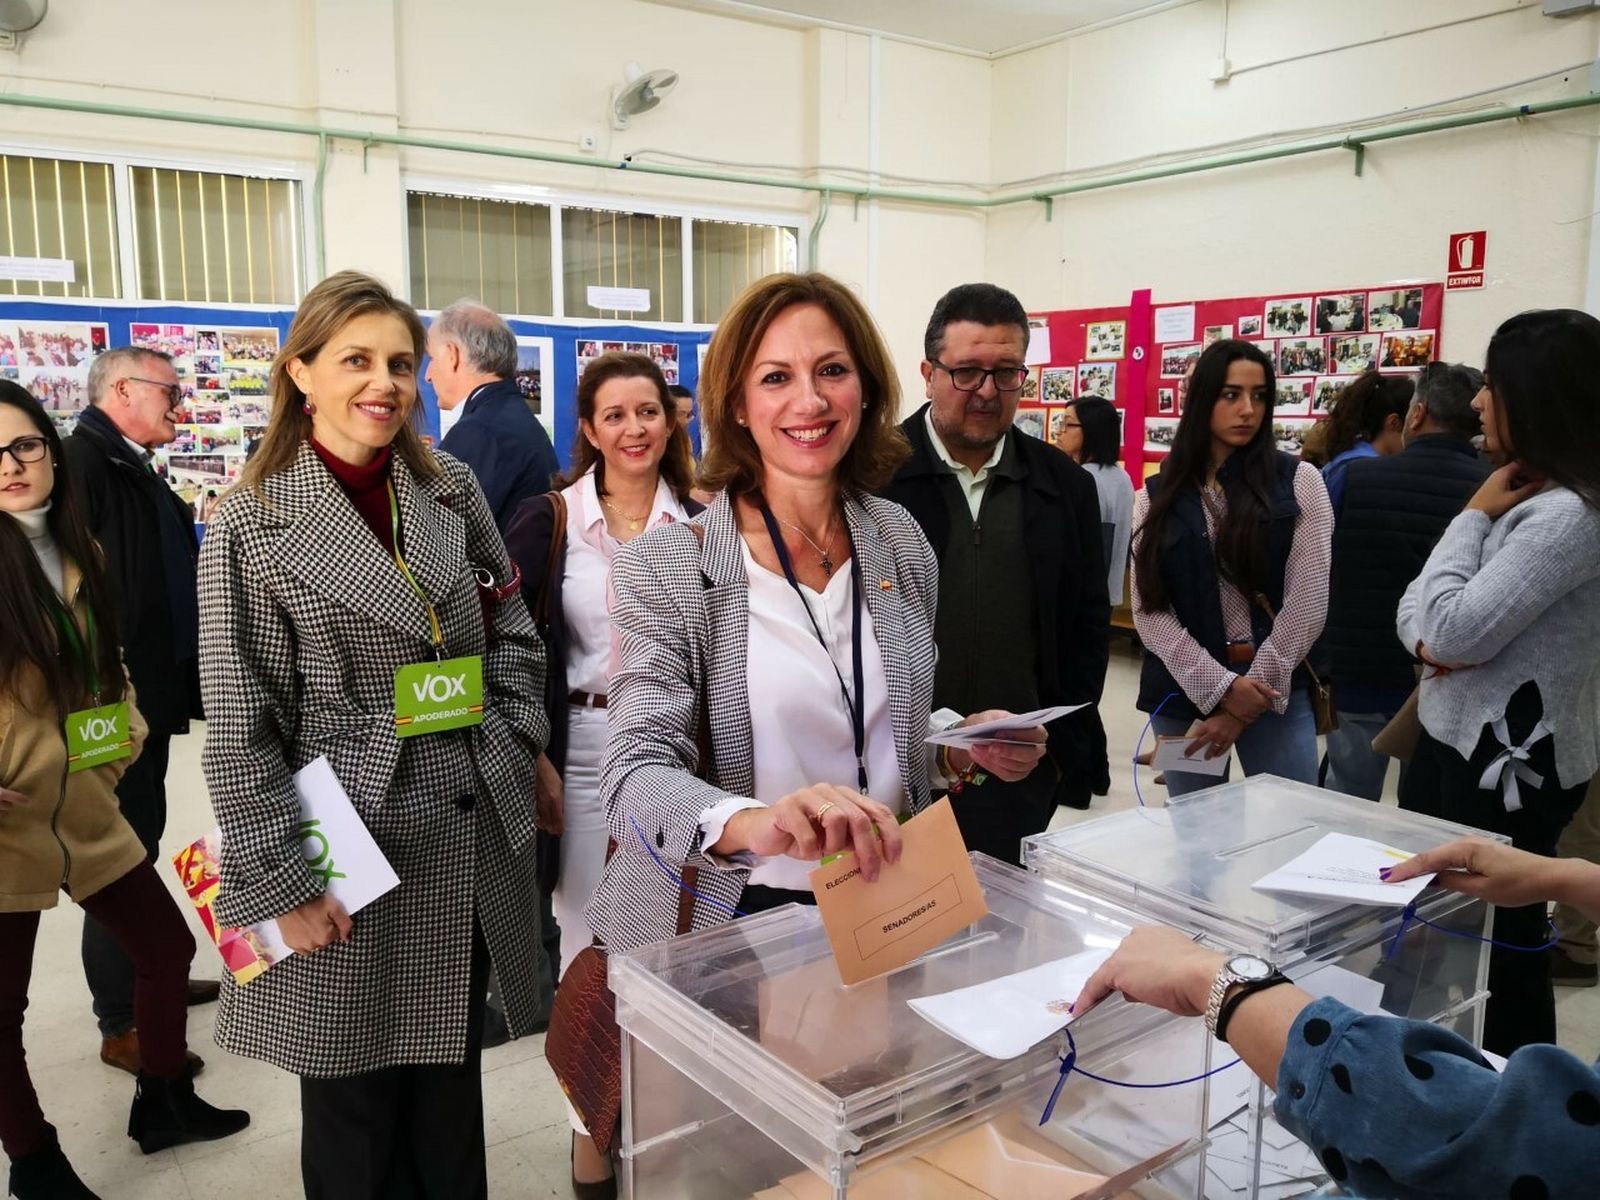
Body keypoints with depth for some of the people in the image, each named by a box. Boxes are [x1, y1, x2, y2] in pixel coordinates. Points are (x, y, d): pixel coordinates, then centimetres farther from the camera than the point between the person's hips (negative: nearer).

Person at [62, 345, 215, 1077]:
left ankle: (142, 977, 35)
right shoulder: (82, 459, -15)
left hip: (148, 691, 10)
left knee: (140, 844, 20)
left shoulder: (134, 468, 14)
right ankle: (121, 1025, 11)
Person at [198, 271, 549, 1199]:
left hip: (472, 839, 4)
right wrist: (284, 880, -12)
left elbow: (512, 634, 11)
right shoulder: (255, 525, -8)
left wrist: (518, 744, 1)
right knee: (354, 1095, 14)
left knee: (452, 1075, 18)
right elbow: (241, 726, -9)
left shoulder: (452, 489, 4)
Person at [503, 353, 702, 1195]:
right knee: (589, 943, 9)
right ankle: (591, 1121, 28)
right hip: (585, 751, -1)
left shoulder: (703, 526, 2)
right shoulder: (547, 522, -3)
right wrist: (529, 756, -6)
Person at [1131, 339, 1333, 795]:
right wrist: (1221, 687, -14)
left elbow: (1307, 601, -5)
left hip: (1276, 690, -1)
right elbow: (1148, 609, -3)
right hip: (1182, 691, 1)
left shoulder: (1299, 481, 1)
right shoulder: (1157, 497, 4)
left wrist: (1250, 695, -10)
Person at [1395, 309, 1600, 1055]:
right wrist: (1425, 642, -14)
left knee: (1497, 944, 5)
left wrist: (1473, 516, -13)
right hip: (1452, 742, 10)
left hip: (1510, 766, -10)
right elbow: (1417, 607, 10)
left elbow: (1457, 630, -25)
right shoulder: (1519, 498, 11)